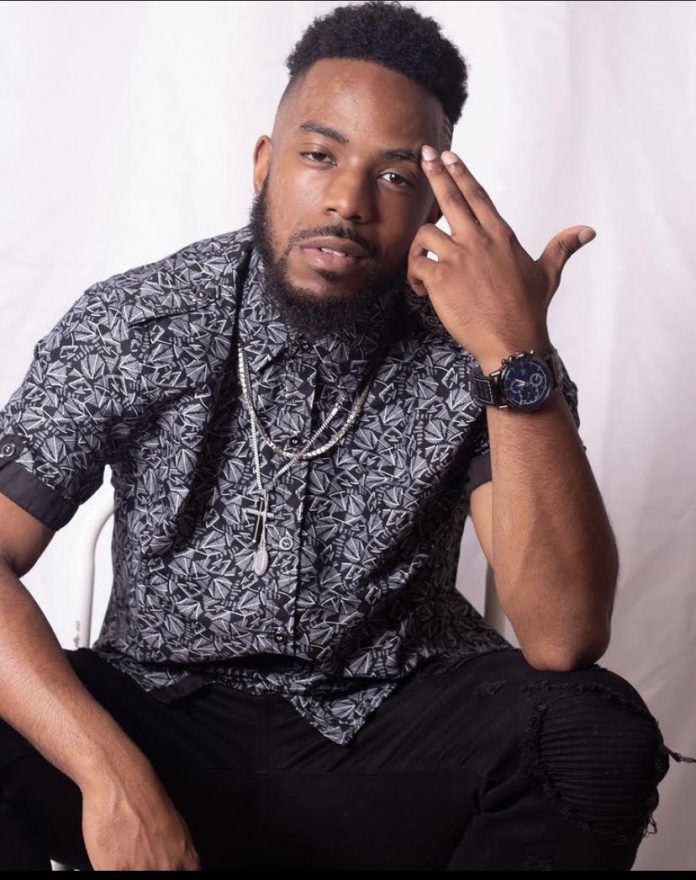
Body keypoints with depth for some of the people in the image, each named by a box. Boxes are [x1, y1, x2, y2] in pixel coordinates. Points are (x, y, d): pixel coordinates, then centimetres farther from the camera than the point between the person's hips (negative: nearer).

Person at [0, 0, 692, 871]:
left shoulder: (472, 353, -10)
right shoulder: (132, 324, -8)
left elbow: (564, 639, -20)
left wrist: (517, 357, -30)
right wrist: (112, 774, -31)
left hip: (399, 729, 1)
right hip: (170, 724, 0)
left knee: (599, 730, -27)